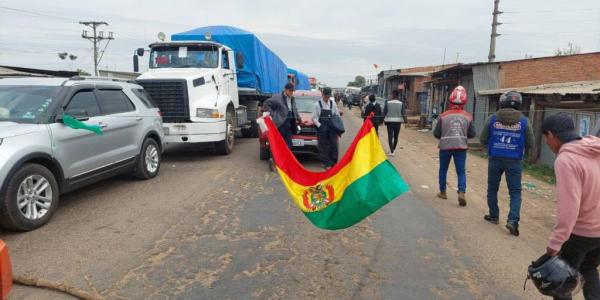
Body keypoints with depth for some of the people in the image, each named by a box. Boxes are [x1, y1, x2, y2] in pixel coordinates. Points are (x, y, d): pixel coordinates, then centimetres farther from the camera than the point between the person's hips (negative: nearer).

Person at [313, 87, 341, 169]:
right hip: (322, 129, -2)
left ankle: (334, 162, 13)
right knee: (323, 146, 1)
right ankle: (326, 163, 11)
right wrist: (320, 126, -15)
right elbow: (314, 117, -3)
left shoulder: (333, 103, 6)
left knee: (334, 145, 1)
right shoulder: (318, 104, -2)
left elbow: (337, 115, 12)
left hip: (332, 128, 2)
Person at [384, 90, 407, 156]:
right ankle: (393, 149, 24)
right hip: (398, 121, 1)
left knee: (390, 136, 0)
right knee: (396, 136, 14)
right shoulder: (401, 103, -4)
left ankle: (391, 151, -10)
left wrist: (384, 120, 9)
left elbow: (384, 112, -2)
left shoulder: (388, 103, -5)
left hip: (389, 121, -1)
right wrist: (405, 119, 7)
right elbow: (403, 113, -5)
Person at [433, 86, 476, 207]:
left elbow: (436, 134, -4)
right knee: (461, 171, 5)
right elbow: (472, 134, 1)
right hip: (461, 147, 0)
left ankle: (442, 192, 27)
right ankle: (461, 192, -12)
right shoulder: (468, 117, -4)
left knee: (443, 170, 17)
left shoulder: (443, 116, -7)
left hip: (445, 147, 0)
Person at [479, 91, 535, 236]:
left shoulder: (493, 119, -3)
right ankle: (513, 220, -6)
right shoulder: (524, 121, -3)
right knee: (515, 192, 7)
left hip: (495, 159, 1)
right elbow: (530, 143, 3)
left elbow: (483, 139, 2)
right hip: (514, 161, 0)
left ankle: (493, 215, 26)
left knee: (492, 189, 16)